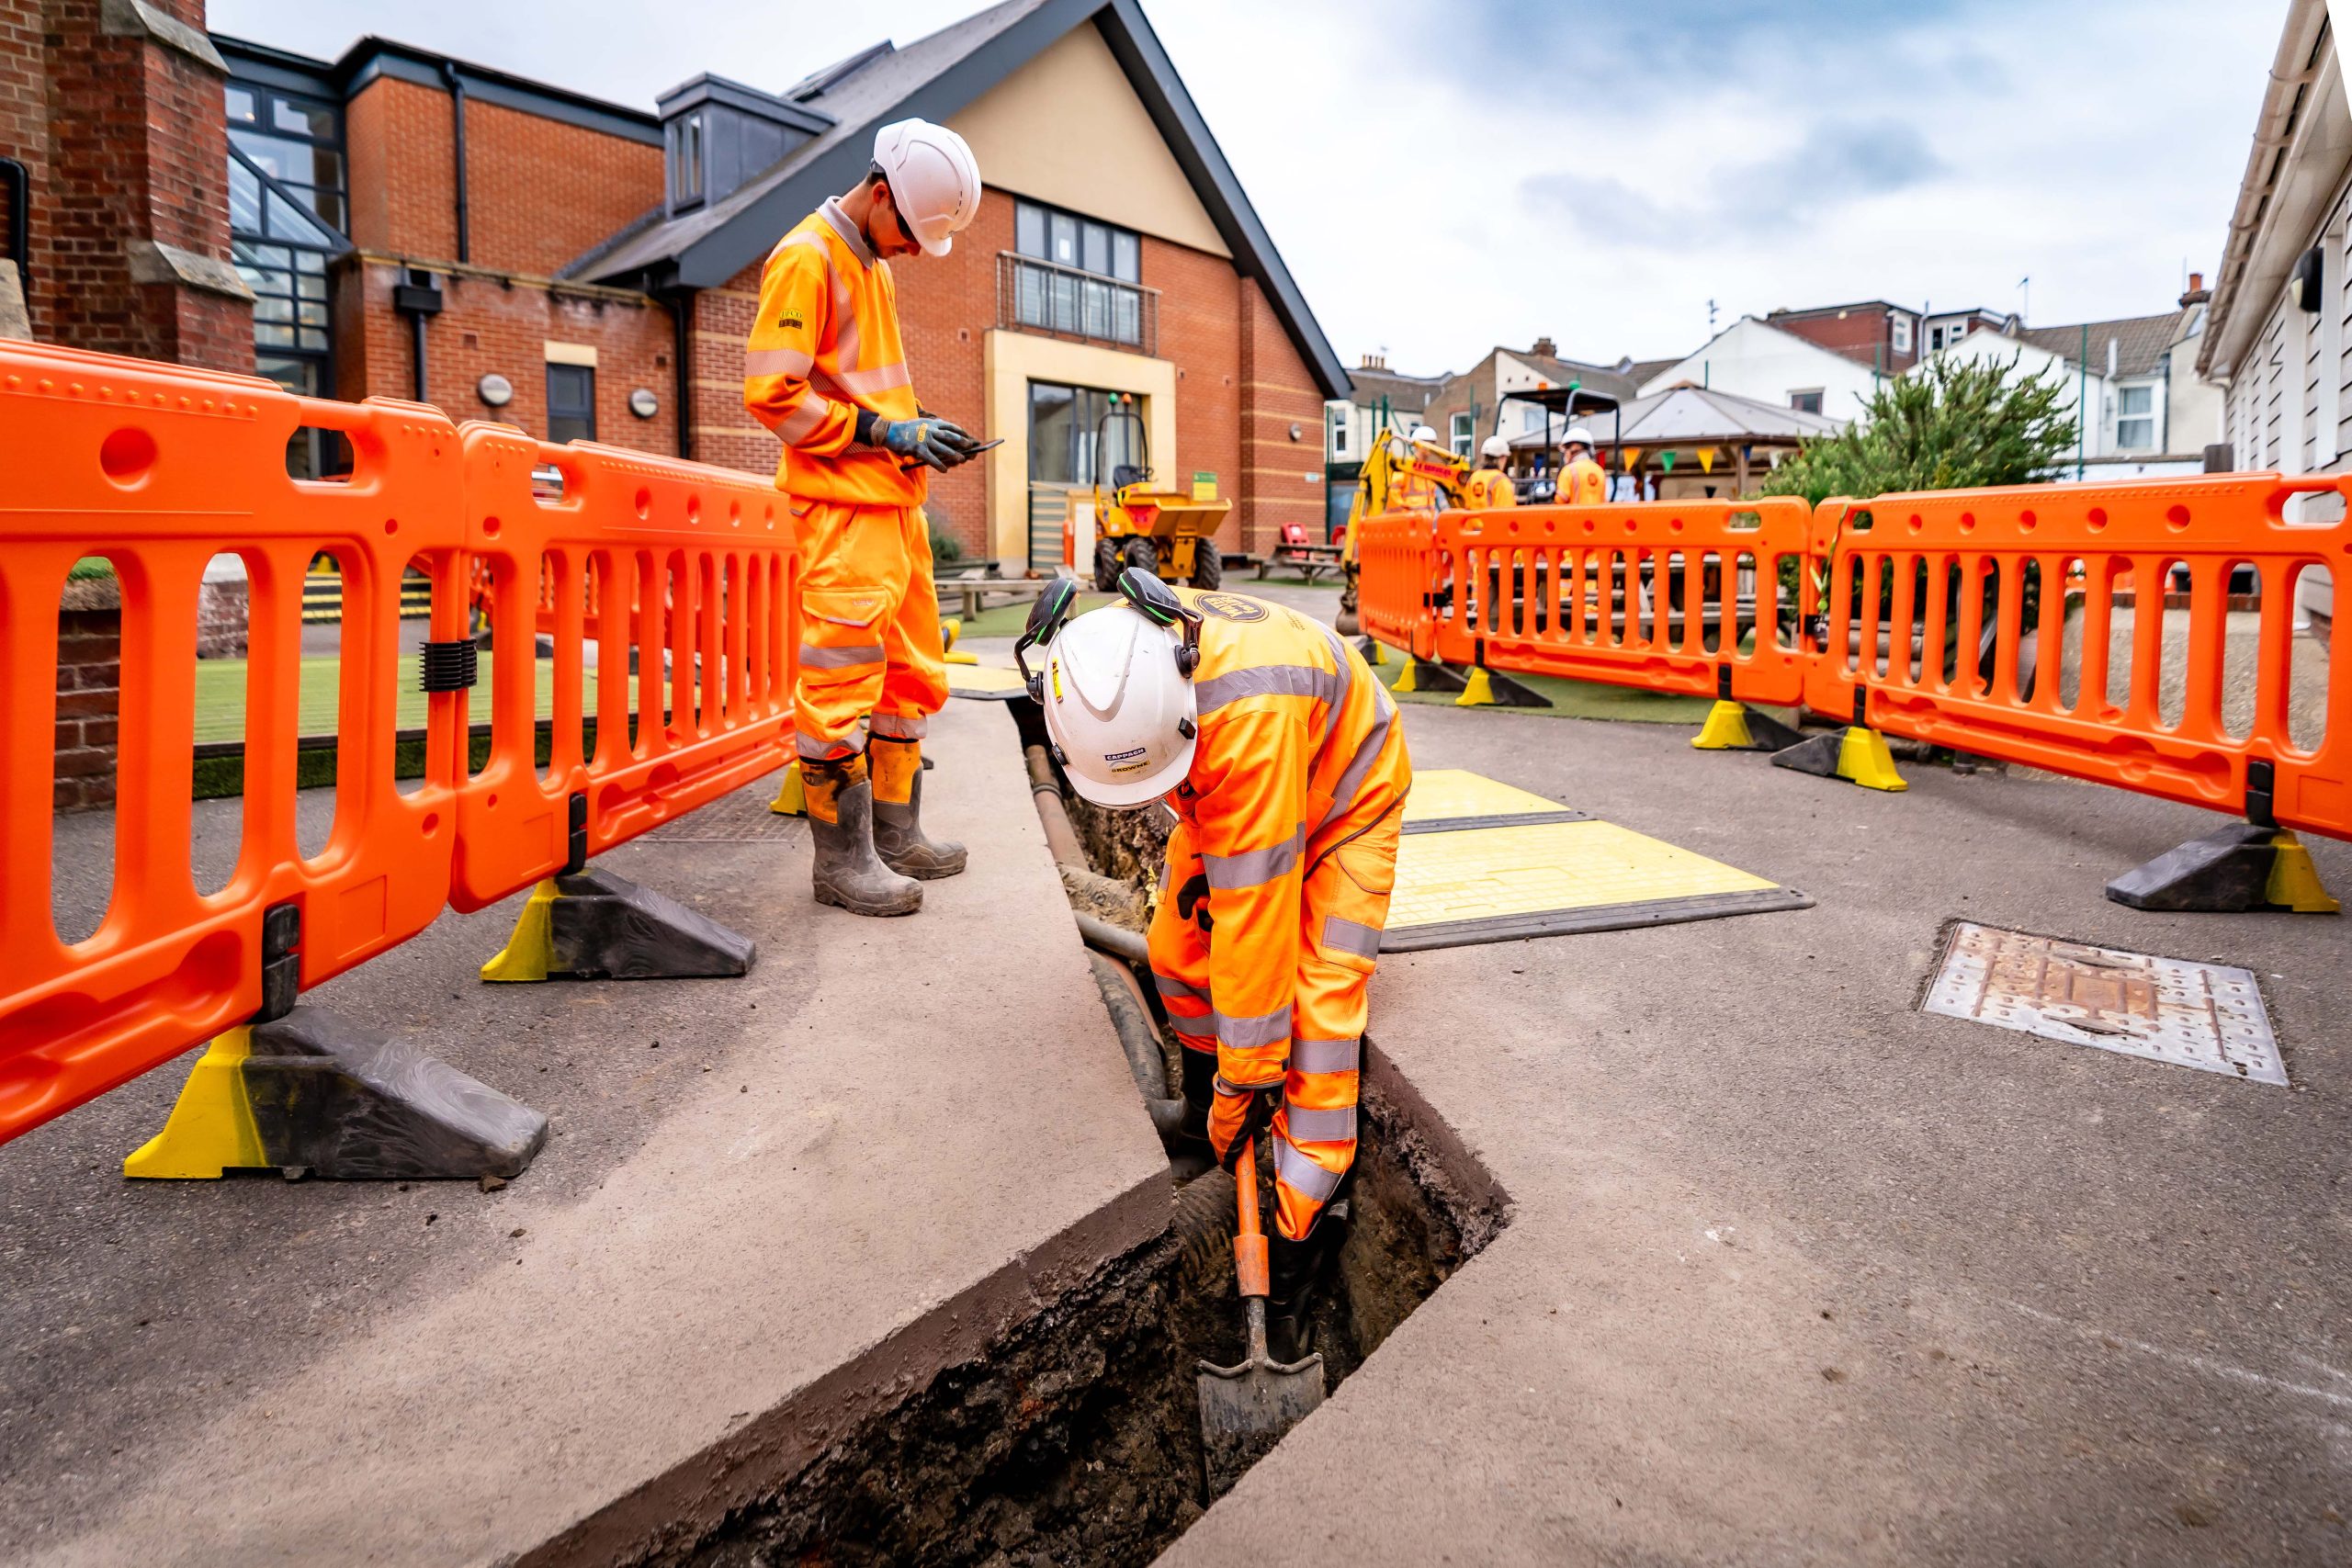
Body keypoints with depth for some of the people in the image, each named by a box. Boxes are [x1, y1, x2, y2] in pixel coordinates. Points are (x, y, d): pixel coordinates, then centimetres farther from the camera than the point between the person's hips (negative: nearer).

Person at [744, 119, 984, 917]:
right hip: (842, 507, -10)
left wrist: (918, 428, 9)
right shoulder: (806, 258, -8)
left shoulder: (873, 265, 21)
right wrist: (885, 432, -17)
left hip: (894, 500, 10)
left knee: (911, 671, 12)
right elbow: (772, 393, -15)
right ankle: (843, 857, 1)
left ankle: (896, 834, 22)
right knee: (843, 679, -8)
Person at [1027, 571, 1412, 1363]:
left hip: (1346, 793, -7)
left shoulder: (1251, 711, -47)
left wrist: (1247, 1076, -30)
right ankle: (1204, 1115, 27)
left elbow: (1256, 910, -40)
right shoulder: (1111, 659, -24)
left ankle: (1300, 1239, -5)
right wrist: (1198, 855, -7)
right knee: (1178, 951, 1)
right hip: (1224, 794, 7)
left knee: (1319, 1010, -15)